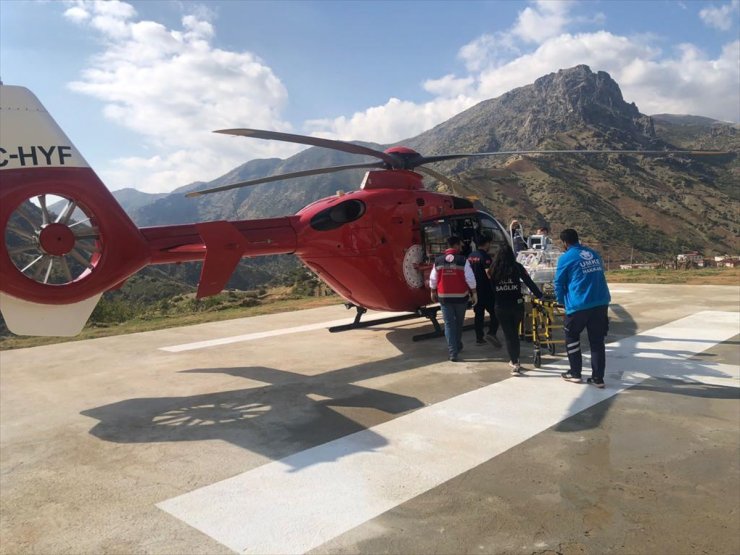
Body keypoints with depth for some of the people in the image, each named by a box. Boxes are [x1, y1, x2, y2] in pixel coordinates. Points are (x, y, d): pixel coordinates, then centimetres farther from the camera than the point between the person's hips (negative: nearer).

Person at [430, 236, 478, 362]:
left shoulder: (438, 261, 0)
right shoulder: (463, 260, -8)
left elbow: (433, 279, 5)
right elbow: (470, 279, -10)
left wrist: (433, 292, 18)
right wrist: (474, 293, -2)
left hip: (444, 296, 1)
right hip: (460, 296, -1)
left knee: (449, 324, 3)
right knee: (459, 322, 19)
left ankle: (453, 352, -4)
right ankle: (457, 346, 35)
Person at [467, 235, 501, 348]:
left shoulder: (471, 256, 10)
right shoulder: (485, 256, -14)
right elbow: (489, 272, -24)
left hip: (475, 289, 7)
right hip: (486, 290, -7)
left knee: (479, 313, 12)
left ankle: (479, 338, 14)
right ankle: (491, 333, -15)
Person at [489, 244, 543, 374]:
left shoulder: (493, 269, 0)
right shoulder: (517, 267, -3)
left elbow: (490, 287, 1)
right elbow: (529, 282, -4)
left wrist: (492, 305, 8)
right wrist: (539, 295, 4)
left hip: (500, 306, -1)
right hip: (516, 305, 1)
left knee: (508, 334, 5)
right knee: (515, 332, 19)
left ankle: (515, 363, -4)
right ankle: (514, 359, 29)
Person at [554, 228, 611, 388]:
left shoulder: (566, 258, -1)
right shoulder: (594, 254, 15)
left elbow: (559, 283, 4)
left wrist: (561, 301, 21)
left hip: (579, 305, -5)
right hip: (601, 303, 5)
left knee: (572, 337, 15)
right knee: (597, 341, 10)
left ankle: (575, 373, 17)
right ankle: (598, 378, 12)